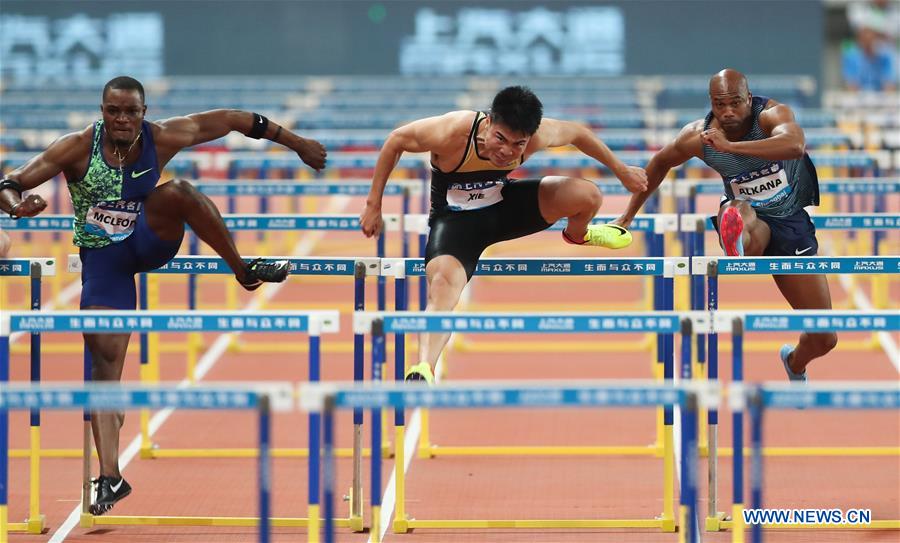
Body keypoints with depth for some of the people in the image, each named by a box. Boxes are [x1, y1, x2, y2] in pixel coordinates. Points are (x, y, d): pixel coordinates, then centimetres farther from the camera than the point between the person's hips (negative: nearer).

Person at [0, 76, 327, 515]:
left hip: (151, 239, 1)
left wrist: (295, 142, 2)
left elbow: (230, 120, -3)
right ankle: (110, 476, -12)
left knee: (177, 192, -31)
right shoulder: (79, 148, -16)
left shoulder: (162, 139, -12)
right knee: (104, 359, -13)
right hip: (103, 258, -1)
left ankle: (243, 271, -12)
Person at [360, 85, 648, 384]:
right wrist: (374, 205, -14)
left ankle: (577, 234, 30)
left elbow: (577, 133, -2)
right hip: (454, 219, -4)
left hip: (503, 204, 4)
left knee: (588, 195, -9)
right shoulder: (452, 133, -35)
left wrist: (621, 170, 11)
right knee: (443, 283, -35)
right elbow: (395, 141, -18)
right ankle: (422, 372, -46)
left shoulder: (536, 135, -25)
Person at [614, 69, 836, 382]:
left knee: (824, 340, 2)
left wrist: (730, 146, -48)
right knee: (739, 209, -42)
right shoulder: (698, 136, -12)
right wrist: (628, 216, 14)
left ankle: (795, 363, 39)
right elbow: (661, 163, 10)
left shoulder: (772, 114, -22)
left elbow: (795, 146, -45)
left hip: (792, 222, 0)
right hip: (750, 220, 0)